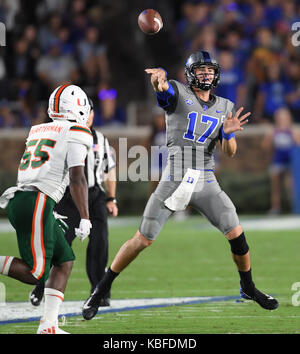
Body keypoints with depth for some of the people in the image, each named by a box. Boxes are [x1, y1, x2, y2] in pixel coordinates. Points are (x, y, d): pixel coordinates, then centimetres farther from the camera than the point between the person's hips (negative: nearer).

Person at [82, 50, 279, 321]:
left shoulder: (225, 107, 12)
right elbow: (162, 87, -26)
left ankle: (248, 287, 22)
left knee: (237, 235, -3)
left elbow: (230, 152, 9)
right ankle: (101, 290, 9)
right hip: (174, 179, -4)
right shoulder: (178, 93, -1)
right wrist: (160, 77, -51)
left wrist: (228, 133, -13)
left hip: (207, 181, 4)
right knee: (143, 239, -5)